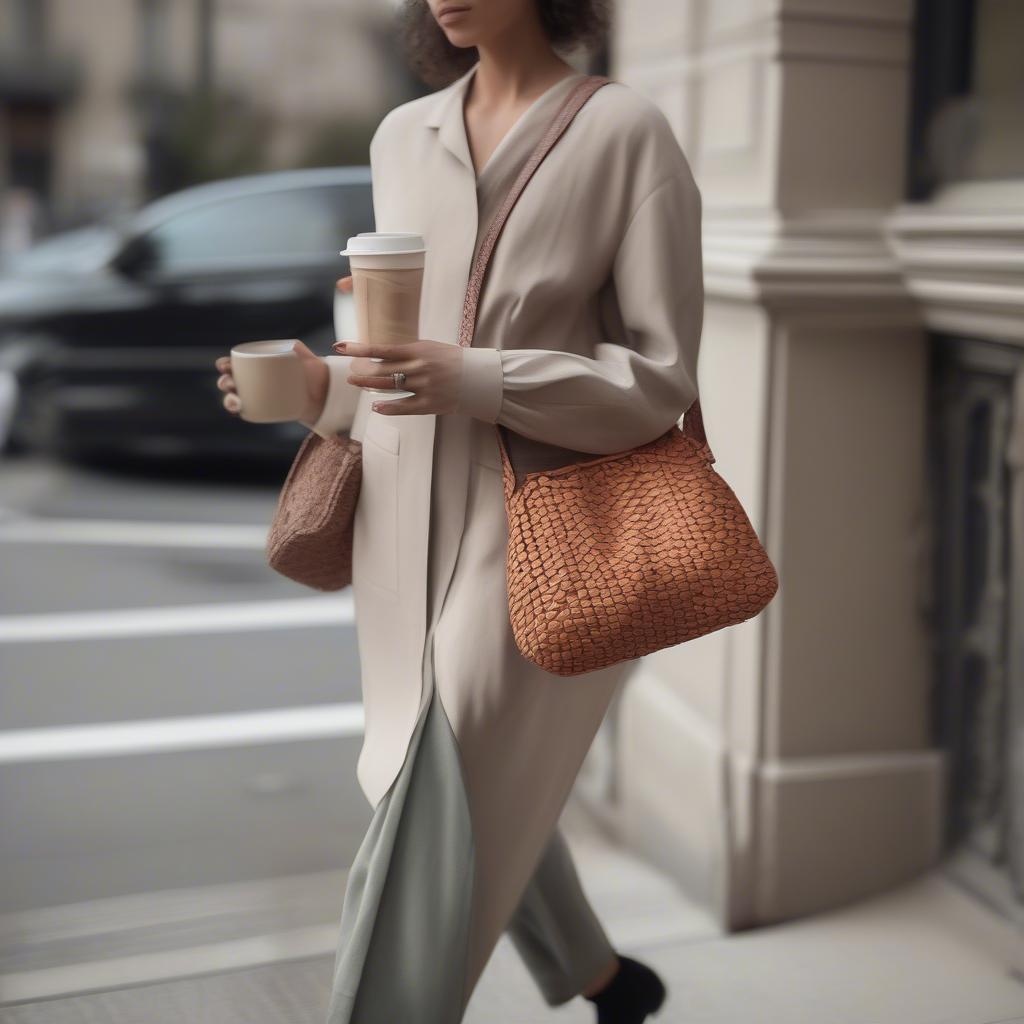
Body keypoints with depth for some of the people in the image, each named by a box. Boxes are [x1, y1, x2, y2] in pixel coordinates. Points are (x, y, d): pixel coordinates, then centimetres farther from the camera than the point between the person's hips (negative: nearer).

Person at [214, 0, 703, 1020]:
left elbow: (659, 382, -12)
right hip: (410, 534, 7)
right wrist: (317, 385, -6)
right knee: (482, 804, 22)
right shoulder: (406, 136, 8)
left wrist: (474, 382, -25)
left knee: (426, 854, -8)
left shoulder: (628, 134, -9)